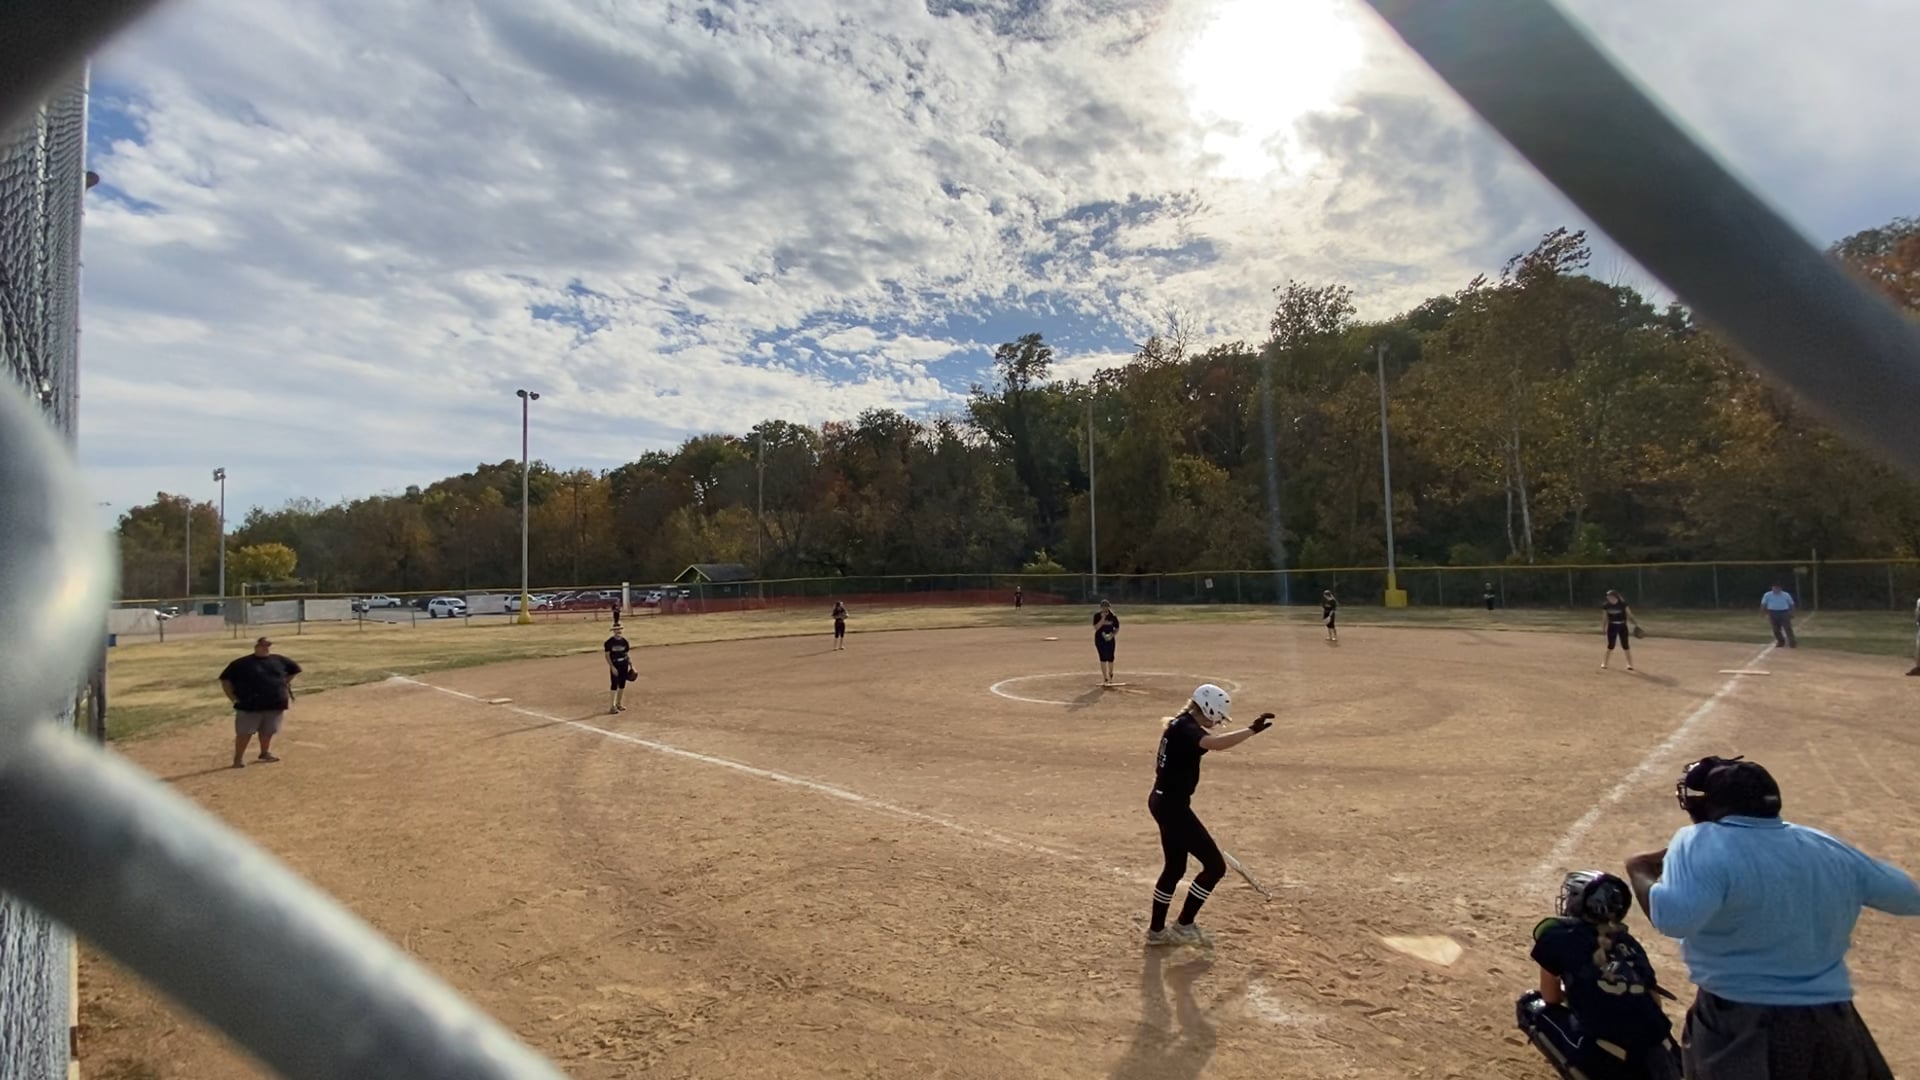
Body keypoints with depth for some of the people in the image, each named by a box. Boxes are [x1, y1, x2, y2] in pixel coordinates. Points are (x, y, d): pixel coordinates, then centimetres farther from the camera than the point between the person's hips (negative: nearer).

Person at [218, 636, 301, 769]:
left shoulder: (280, 661, 5)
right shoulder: (241, 663, -4)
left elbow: (294, 670, 23)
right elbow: (225, 680, 2)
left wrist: (284, 685, 14)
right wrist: (233, 698, -4)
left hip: (275, 704, 3)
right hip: (249, 705, -3)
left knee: (268, 731, 13)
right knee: (244, 733, 0)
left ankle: (265, 753, 30)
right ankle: (238, 758, 9)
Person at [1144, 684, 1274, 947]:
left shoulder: (1179, 725, 12)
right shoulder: (1186, 727, -18)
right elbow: (1215, 743, -40)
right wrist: (1252, 729, -38)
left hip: (1164, 802, 11)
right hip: (1173, 806, -11)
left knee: (1175, 868, 21)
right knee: (1215, 865, -2)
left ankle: (1157, 930, 31)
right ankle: (1183, 926, 10)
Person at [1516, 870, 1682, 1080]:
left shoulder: (1555, 932, 2)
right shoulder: (1629, 942, 16)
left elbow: (1551, 998, 12)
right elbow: (1654, 1003, 20)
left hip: (1612, 1062, -7)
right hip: (1660, 1062, 7)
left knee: (1532, 1006, 14)